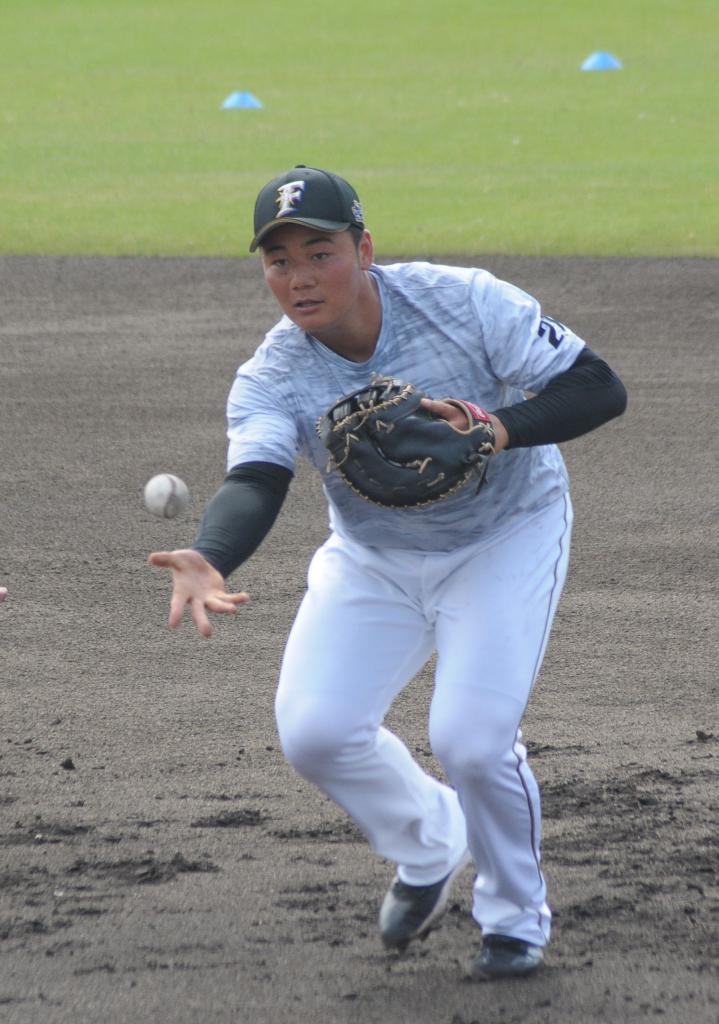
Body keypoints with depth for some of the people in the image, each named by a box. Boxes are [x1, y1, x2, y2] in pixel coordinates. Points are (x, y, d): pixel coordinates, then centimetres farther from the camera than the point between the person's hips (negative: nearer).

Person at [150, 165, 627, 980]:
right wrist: (208, 561, -59)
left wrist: (500, 429, -42)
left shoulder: (461, 302, -25)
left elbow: (600, 389, -23)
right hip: (374, 558, 3)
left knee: (471, 738, -19)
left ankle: (515, 916, 11)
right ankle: (429, 848, 21)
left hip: (506, 536, -3)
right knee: (314, 731, -12)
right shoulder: (270, 380, -19)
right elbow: (253, 482, -37)